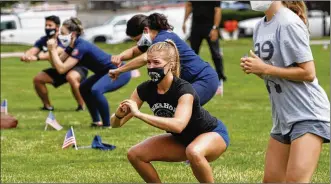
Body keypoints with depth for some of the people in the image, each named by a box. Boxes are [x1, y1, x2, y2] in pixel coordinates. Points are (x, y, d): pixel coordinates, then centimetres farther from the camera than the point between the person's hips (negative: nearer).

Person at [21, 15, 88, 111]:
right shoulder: (43, 40, -5)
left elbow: (56, 53, -45)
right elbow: (33, 50, -20)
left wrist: (37, 58, -59)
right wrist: (26, 56, -46)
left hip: (77, 68, -7)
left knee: (71, 77, -39)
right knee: (38, 79, -6)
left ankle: (81, 106, -24)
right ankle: (47, 106, 11)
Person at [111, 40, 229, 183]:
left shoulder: (184, 90, -32)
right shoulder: (145, 89, -16)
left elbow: (178, 125, -49)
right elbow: (116, 124, -14)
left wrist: (138, 114, -50)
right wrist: (119, 114, -39)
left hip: (212, 133, -6)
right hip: (182, 139, 6)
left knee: (193, 152, -39)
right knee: (135, 155, -8)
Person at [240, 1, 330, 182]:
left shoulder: (289, 24, -16)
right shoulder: (261, 26, 11)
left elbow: (308, 73, -19)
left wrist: (264, 69, -18)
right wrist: (253, 67, -3)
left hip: (308, 114, -9)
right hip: (283, 117, 9)